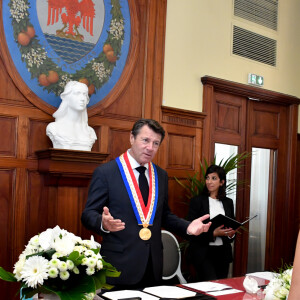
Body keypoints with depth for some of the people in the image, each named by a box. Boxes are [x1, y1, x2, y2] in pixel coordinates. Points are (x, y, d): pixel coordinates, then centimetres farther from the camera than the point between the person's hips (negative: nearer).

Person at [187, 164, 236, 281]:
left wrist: (231, 234, -5)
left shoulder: (228, 202, 10)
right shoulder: (197, 201, -3)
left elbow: (233, 226, 17)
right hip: (203, 253, -4)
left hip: (223, 253, 4)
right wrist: (213, 233, -19)